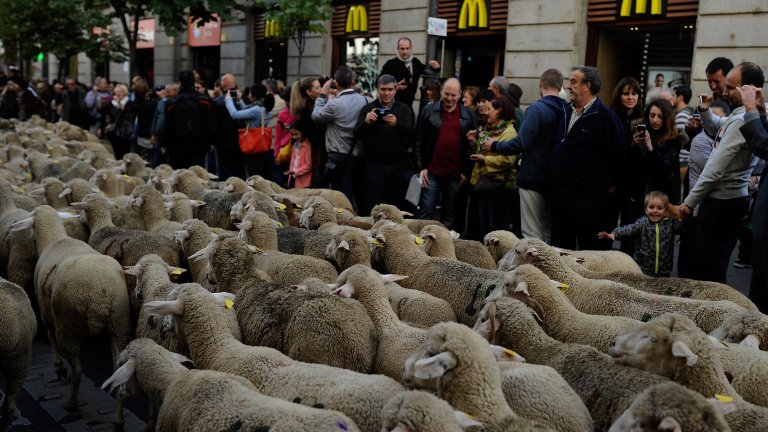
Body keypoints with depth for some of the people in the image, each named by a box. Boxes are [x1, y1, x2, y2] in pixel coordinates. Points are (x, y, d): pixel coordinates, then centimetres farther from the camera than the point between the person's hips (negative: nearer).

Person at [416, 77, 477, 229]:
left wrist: (466, 172, 1)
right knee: (426, 211, -2)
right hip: (431, 172, -1)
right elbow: (418, 141, 4)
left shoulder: (468, 115, 6)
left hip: (456, 174, 1)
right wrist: (421, 167, -2)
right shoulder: (429, 111, 4)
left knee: (450, 214, 8)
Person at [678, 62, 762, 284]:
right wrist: (705, 110, 8)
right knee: (717, 264, 16)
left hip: (722, 201, -10)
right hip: (733, 197, 10)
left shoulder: (741, 120, -22)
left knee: (708, 267, -5)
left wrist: (690, 201, -15)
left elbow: (715, 168, -23)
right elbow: (718, 128, 29)